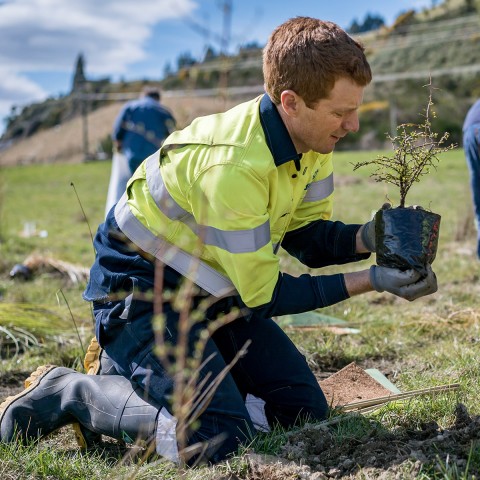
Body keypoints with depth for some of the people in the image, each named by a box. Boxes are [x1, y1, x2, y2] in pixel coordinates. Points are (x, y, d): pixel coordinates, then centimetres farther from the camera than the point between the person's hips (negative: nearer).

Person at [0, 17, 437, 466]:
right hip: (141, 290, -9)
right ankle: (67, 392, -3)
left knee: (303, 408, 2)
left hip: (214, 291, 9)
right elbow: (262, 295, -24)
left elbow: (307, 236, 2)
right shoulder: (233, 164, -33)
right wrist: (368, 281, -25)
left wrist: (365, 237, -18)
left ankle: (135, 368, 15)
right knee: (215, 438, -24)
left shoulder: (309, 138, -7)